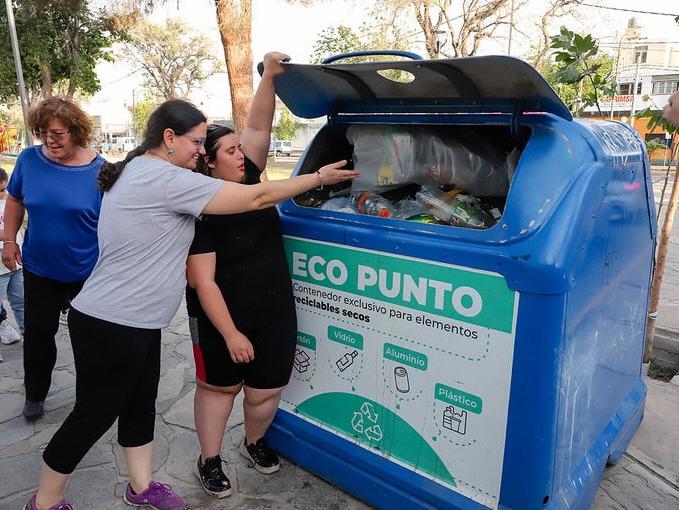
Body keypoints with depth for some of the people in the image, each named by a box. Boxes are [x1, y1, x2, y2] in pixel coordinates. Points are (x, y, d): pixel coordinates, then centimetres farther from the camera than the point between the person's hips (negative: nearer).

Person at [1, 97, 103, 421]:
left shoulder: (99, 169, -14)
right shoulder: (28, 159, -6)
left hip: (88, 272, -2)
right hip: (39, 268, 3)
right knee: (38, 333, 14)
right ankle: (35, 394, 37)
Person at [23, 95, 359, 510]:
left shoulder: (138, 172, 10)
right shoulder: (164, 178, -22)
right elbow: (256, 197, -21)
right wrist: (319, 177, -12)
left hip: (137, 321, 10)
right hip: (111, 326, -10)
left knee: (141, 405, 20)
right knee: (93, 417, 9)